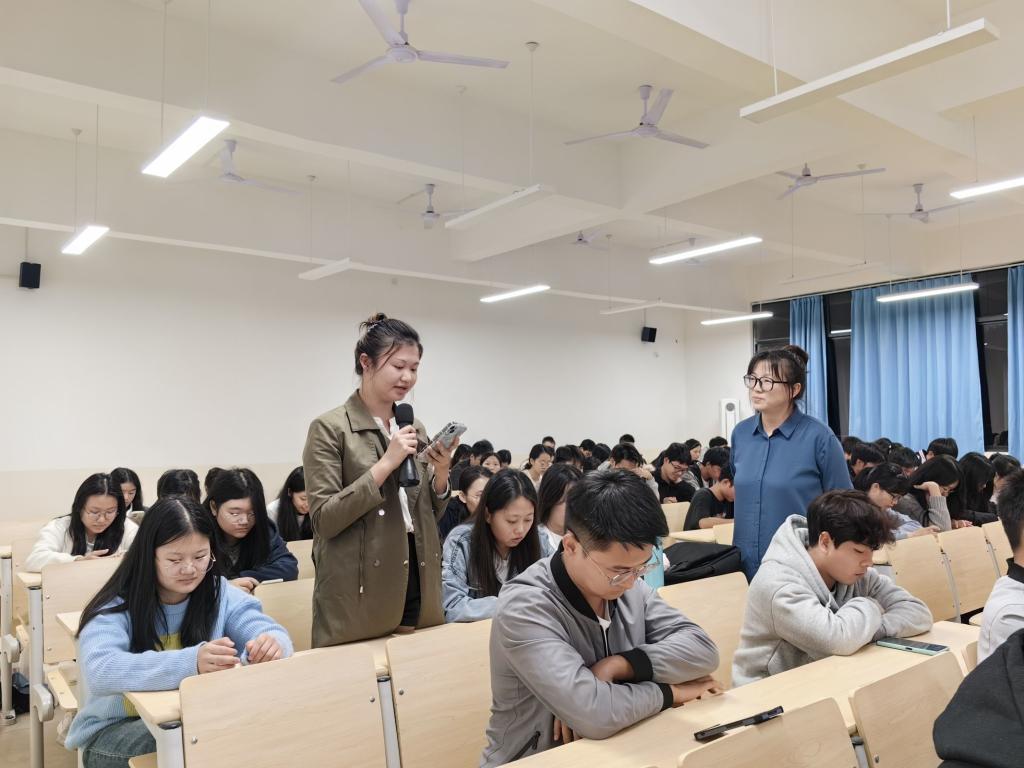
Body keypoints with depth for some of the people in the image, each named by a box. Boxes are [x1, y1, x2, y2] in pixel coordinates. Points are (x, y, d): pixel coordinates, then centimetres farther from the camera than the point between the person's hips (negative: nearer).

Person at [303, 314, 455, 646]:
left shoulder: (415, 428, 10)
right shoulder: (330, 428, -9)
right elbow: (324, 519, -15)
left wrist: (441, 473, -6)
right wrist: (386, 464, -20)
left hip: (417, 585, 6)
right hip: (360, 595, -6)